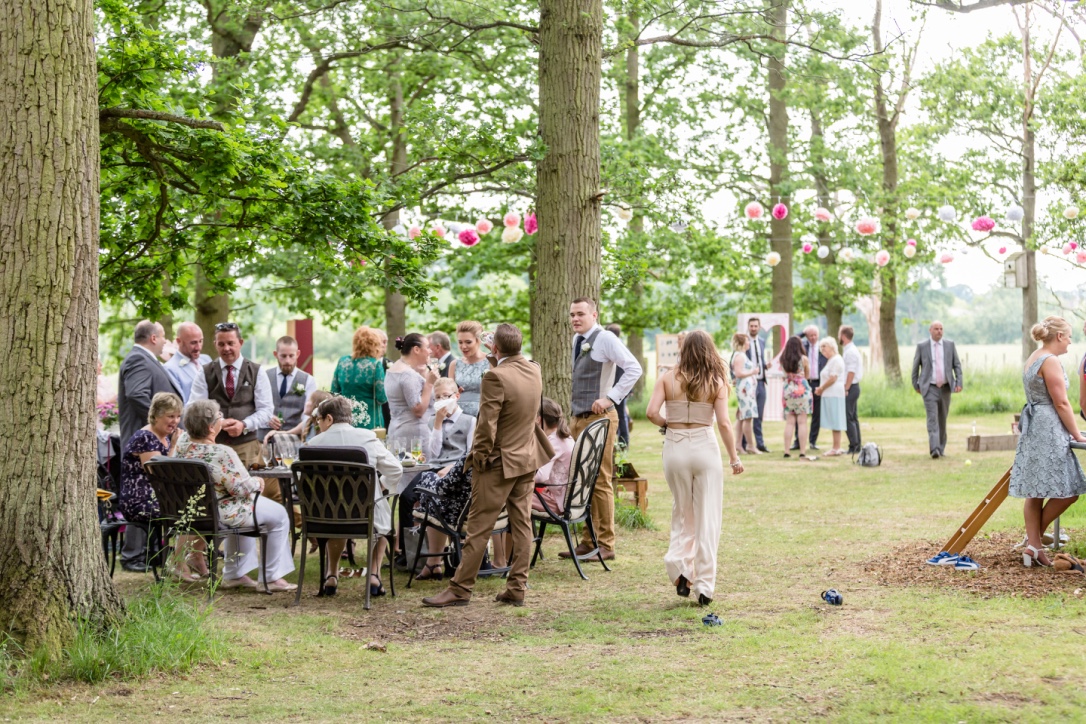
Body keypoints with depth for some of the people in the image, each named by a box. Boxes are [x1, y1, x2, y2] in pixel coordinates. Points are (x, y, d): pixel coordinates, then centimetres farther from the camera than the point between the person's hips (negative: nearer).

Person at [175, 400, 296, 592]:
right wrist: (257, 482, -4)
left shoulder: (182, 447, -5)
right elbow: (242, 488, -25)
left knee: (241, 510, 38)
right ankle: (272, 578, 16)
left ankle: (234, 575, 38)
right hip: (222, 514, -8)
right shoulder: (222, 453, -30)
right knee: (279, 515, 12)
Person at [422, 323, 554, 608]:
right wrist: (495, 359, 26)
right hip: (529, 458, 7)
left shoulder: (496, 377, -22)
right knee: (522, 523, 9)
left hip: (500, 462, -7)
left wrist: (480, 456, -10)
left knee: (478, 527, -1)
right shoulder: (534, 370, 0)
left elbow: (487, 424, -22)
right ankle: (517, 589, 13)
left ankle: (460, 589, 5)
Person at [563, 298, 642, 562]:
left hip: (599, 418, -8)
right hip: (578, 418, 8)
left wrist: (610, 398, -18)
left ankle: (605, 545, -1)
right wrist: (574, 418, 14)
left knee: (600, 482, -6)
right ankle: (588, 542, 14)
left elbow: (634, 369, -17)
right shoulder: (577, 340, 14)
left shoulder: (604, 339, -10)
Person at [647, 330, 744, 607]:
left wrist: (667, 424, 11)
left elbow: (652, 412, -10)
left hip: (675, 447, 1)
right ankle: (704, 586, 5)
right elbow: (723, 423, -8)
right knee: (707, 517, 5)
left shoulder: (668, 378, -1)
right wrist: (734, 459, 1)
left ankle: (680, 568, 1)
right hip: (705, 447, -1)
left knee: (682, 514, 18)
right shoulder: (716, 381, -3)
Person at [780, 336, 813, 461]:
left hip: (787, 390, 3)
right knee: (802, 422, -1)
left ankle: (786, 451, 3)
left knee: (789, 422, 8)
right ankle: (802, 452, -4)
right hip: (801, 390, -3)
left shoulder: (783, 359, 2)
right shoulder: (803, 359, -5)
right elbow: (807, 375, 7)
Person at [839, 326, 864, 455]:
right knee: (853, 418, 14)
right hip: (852, 387, 10)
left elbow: (851, 373, -20)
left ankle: (854, 447, -7)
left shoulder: (850, 352, -16)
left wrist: (846, 389, -19)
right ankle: (857, 446, 19)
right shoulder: (851, 350, 14)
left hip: (850, 387, -10)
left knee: (848, 418, -8)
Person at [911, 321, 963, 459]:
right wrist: (915, 385, 8)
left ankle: (941, 448, 20)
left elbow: (957, 365, 6)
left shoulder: (950, 345, 5)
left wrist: (959, 382, -5)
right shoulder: (922, 346, -1)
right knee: (932, 418, -14)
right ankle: (934, 449, -22)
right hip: (929, 388, -3)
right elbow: (915, 366, 8)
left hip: (945, 388, 3)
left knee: (942, 419, 10)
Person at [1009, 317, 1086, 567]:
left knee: (1034, 493, 8)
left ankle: (1033, 545, 7)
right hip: (1048, 432, -11)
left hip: (1032, 431, 11)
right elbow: (1061, 403, -13)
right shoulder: (1050, 361, -12)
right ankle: (1035, 537, 3)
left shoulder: (1032, 359, 18)